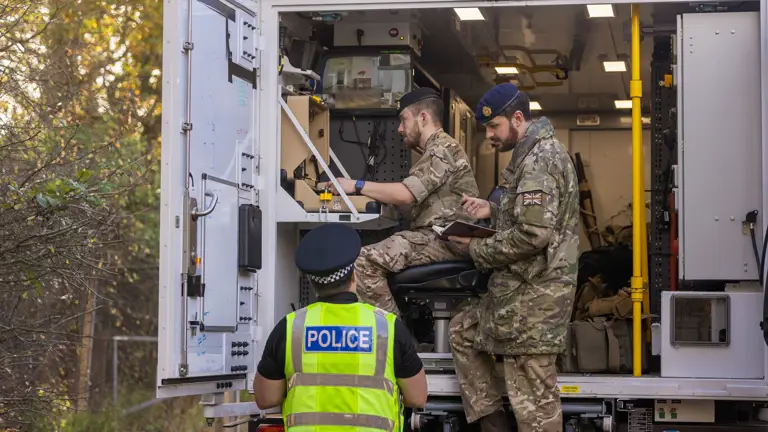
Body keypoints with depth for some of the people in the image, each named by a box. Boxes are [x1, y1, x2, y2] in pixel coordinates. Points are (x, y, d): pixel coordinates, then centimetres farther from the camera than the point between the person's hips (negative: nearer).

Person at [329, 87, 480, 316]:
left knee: (364, 261, -22)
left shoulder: (442, 150, -10)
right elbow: (411, 198, 20)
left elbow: (405, 194, -19)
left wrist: (357, 185, -11)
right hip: (437, 236, 11)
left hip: (445, 239, -11)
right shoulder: (437, 150, 25)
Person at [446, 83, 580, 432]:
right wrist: (493, 211, 11)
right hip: (522, 288, 11)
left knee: (533, 395, -5)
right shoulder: (537, 153, 16)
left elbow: (533, 233, -25)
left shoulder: (540, 159, -17)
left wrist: (478, 250, -12)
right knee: (463, 329, 23)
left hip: (533, 295, -11)